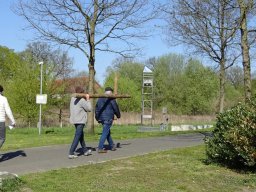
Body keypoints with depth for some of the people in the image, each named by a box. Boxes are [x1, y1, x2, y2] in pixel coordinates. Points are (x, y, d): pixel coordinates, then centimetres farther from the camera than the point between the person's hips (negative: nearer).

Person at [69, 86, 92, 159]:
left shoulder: (72, 99, 8)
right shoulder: (82, 100, -15)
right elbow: (89, 109, -10)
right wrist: (88, 99, -3)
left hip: (74, 120, 9)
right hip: (80, 121, -9)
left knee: (81, 136, 20)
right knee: (77, 137, -6)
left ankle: (85, 150, 32)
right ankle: (71, 153, -10)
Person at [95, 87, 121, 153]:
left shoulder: (100, 99, 13)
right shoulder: (111, 99, -9)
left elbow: (96, 108, 17)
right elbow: (116, 108, -4)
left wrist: (97, 117, 24)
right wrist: (118, 115, 13)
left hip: (101, 118, 8)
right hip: (108, 118, -8)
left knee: (108, 132, 19)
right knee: (105, 133, -5)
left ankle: (112, 146, 28)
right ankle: (100, 148, -8)